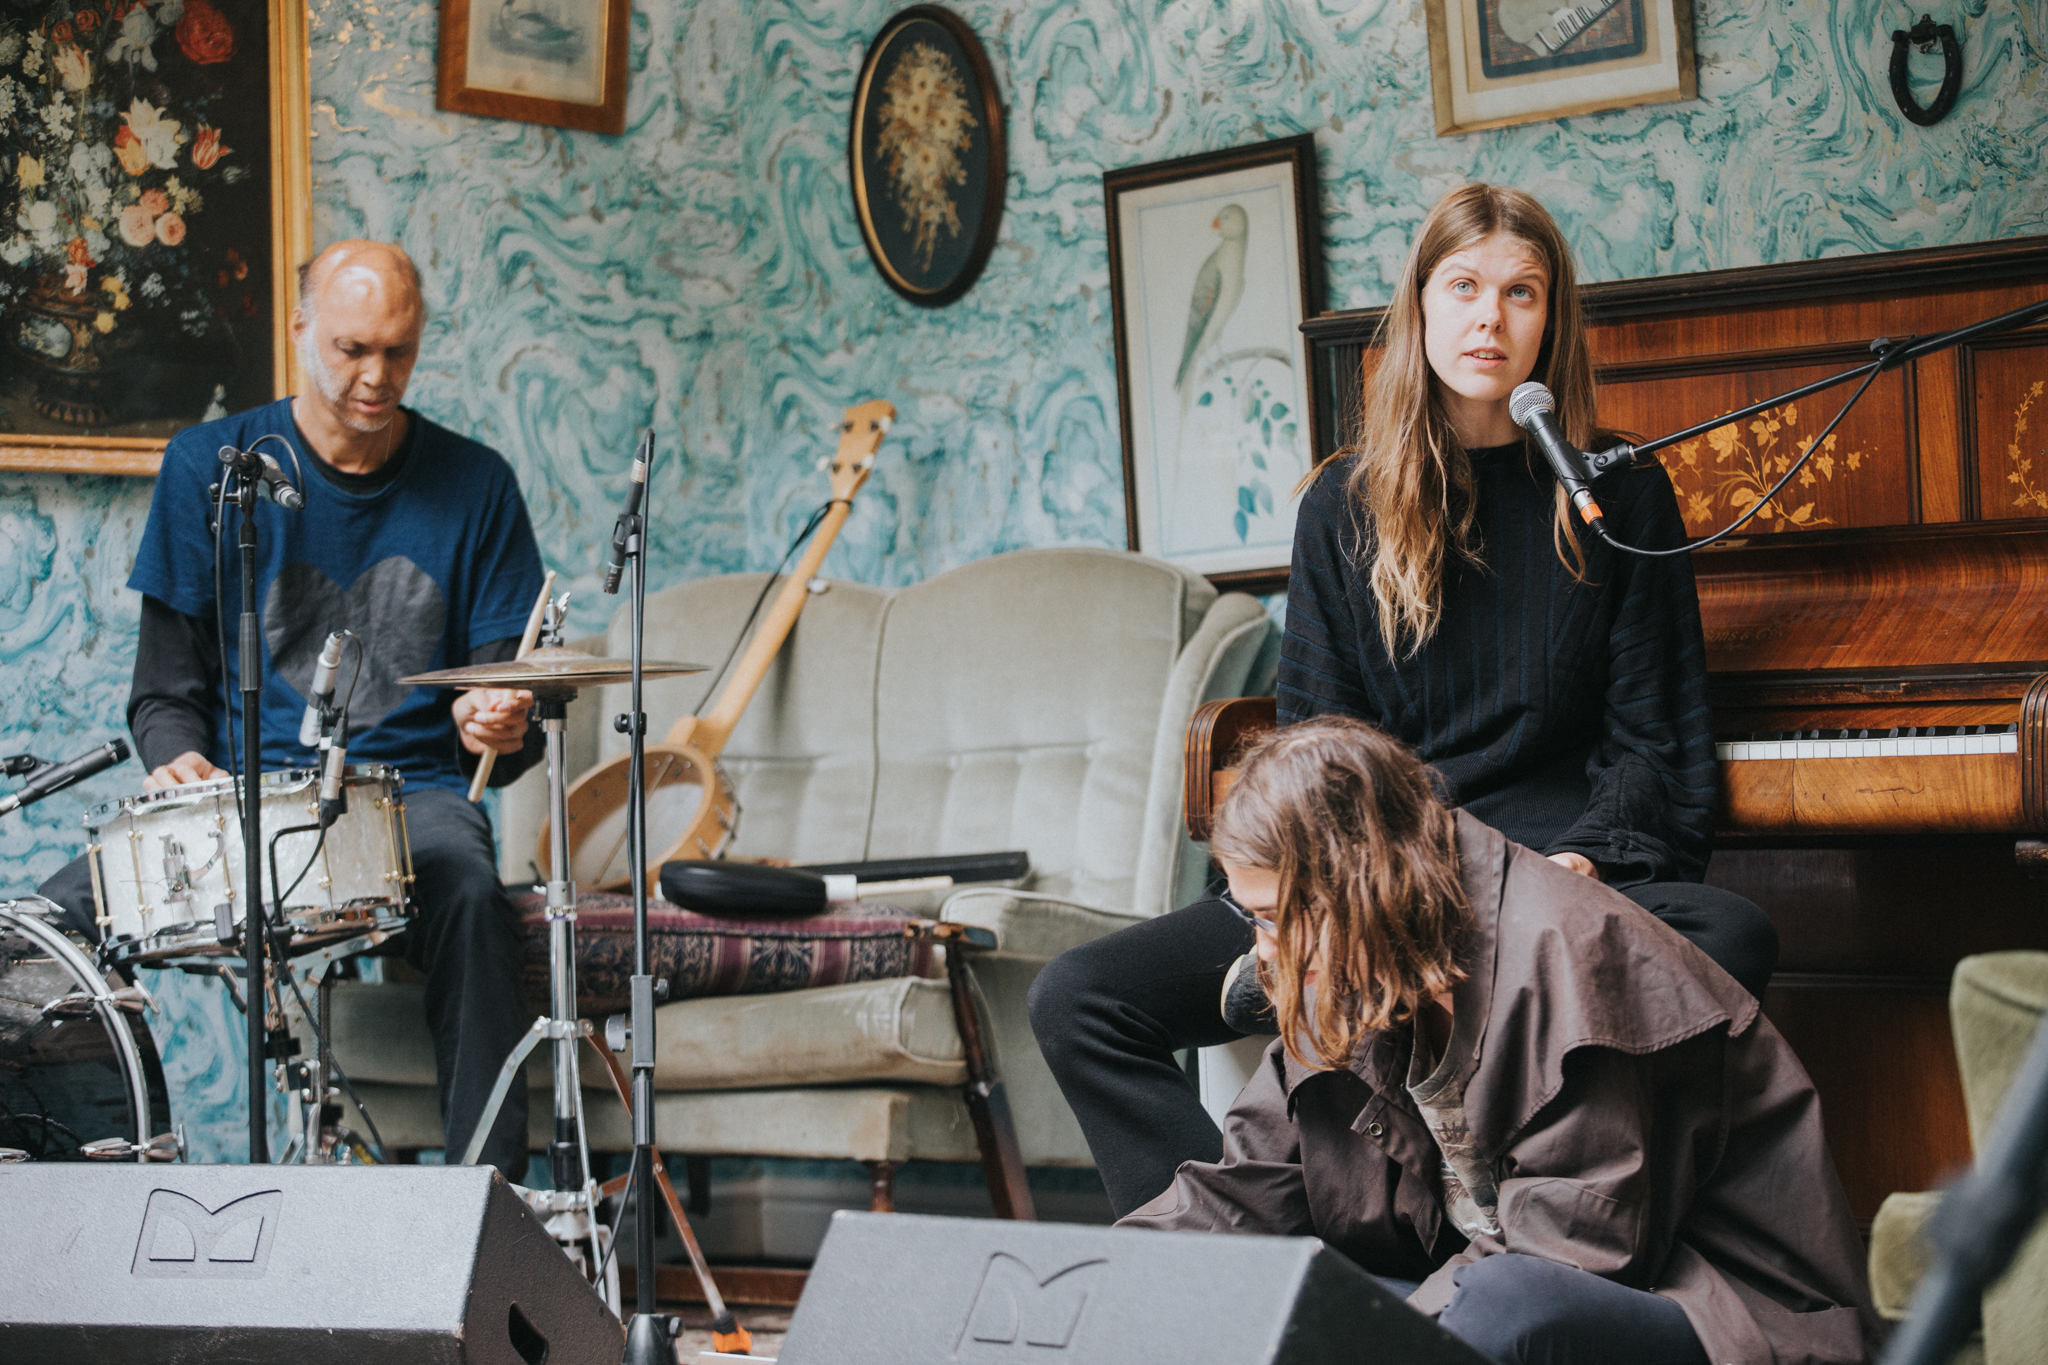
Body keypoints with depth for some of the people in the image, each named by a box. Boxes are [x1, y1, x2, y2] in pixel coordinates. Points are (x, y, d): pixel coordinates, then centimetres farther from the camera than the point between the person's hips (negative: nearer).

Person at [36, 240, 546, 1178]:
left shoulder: (473, 485, 5)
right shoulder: (211, 467, 4)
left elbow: (503, 681, 6)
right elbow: (168, 681, 6)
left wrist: (502, 728, -19)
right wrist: (178, 757, -17)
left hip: (413, 791, -1)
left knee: (472, 897, -36)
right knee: (54, 919, -25)